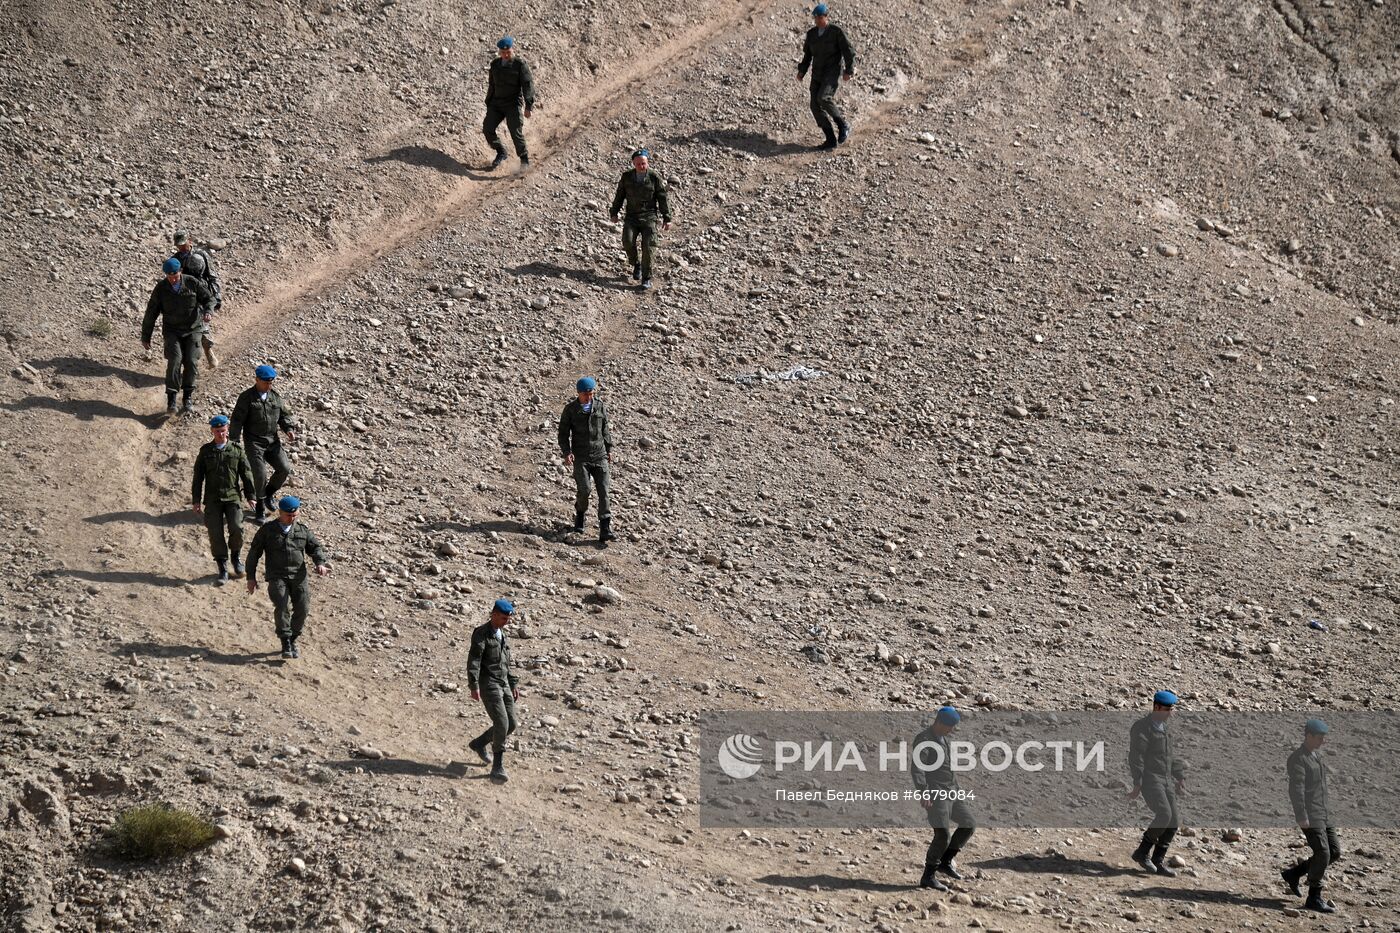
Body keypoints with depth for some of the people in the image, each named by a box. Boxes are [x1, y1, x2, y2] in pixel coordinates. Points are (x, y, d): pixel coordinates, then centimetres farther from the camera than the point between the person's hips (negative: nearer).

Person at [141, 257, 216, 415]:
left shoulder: (192, 283, -6)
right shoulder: (161, 288, -6)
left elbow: (209, 298, 3)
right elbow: (151, 313, 2)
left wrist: (208, 311, -20)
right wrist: (145, 336, 6)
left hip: (193, 329, 1)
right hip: (172, 331, -1)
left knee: (191, 361, -11)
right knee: (175, 360, -19)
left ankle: (188, 399, 3)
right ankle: (171, 400, -17)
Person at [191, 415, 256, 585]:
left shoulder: (237, 450, 6)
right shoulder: (205, 451, 7)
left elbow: (246, 474, 8)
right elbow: (198, 477, 9)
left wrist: (250, 496, 2)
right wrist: (197, 501, 4)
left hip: (233, 496, -1)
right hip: (212, 499, 1)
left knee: (236, 528, -18)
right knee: (215, 533, -5)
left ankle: (236, 556, 11)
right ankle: (223, 570, 4)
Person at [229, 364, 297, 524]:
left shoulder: (275, 396, 8)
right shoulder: (247, 397, -6)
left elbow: (285, 415, 13)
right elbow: (237, 420, -6)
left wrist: (290, 429, -7)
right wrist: (234, 442, -10)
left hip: (272, 440, 5)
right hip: (254, 442, -5)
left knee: (285, 469, -7)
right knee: (259, 474, -13)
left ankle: (269, 493, 21)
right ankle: (260, 509, 3)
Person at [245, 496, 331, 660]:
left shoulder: (303, 531, 16)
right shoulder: (267, 530, 8)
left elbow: (315, 548, 13)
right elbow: (254, 553, 11)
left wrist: (320, 563, -9)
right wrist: (251, 577, 5)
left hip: (298, 575, 3)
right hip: (277, 576, -3)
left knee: (302, 607, -13)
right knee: (282, 606, -23)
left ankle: (293, 640, 5)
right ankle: (286, 645, -23)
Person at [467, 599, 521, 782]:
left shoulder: (501, 634, 18)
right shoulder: (481, 633, -8)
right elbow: (474, 661, -16)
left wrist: (514, 684, 21)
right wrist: (474, 686, -25)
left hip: (503, 685, 8)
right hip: (488, 684, -8)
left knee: (511, 725, 7)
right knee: (501, 723, -17)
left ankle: (478, 743, 30)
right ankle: (497, 767, -12)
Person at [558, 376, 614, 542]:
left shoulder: (600, 406, 5)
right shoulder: (570, 409, -2)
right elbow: (563, 432, 1)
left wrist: (609, 449, 19)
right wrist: (567, 452, -13)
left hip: (599, 455, 2)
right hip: (580, 457, -2)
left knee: (604, 490, -7)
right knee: (583, 490, -13)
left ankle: (605, 530, -9)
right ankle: (580, 514, 20)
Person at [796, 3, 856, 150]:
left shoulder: (837, 31, -8)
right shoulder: (811, 33, 9)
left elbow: (849, 52, -8)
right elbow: (807, 54, 19)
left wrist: (848, 71, -15)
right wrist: (802, 71, 9)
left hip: (833, 71, -6)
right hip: (818, 74, 6)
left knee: (823, 98, -28)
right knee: (816, 106, -5)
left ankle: (843, 125, -8)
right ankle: (831, 140, 2)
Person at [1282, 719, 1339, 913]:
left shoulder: (1316, 757, 16)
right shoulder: (1298, 759, -14)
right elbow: (1296, 789, -20)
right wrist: (1302, 818, -24)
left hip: (1322, 815, 9)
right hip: (1309, 815, -9)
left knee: (1334, 853, 6)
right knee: (1322, 854, -11)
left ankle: (1293, 874, 19)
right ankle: (1314, 899, -1)